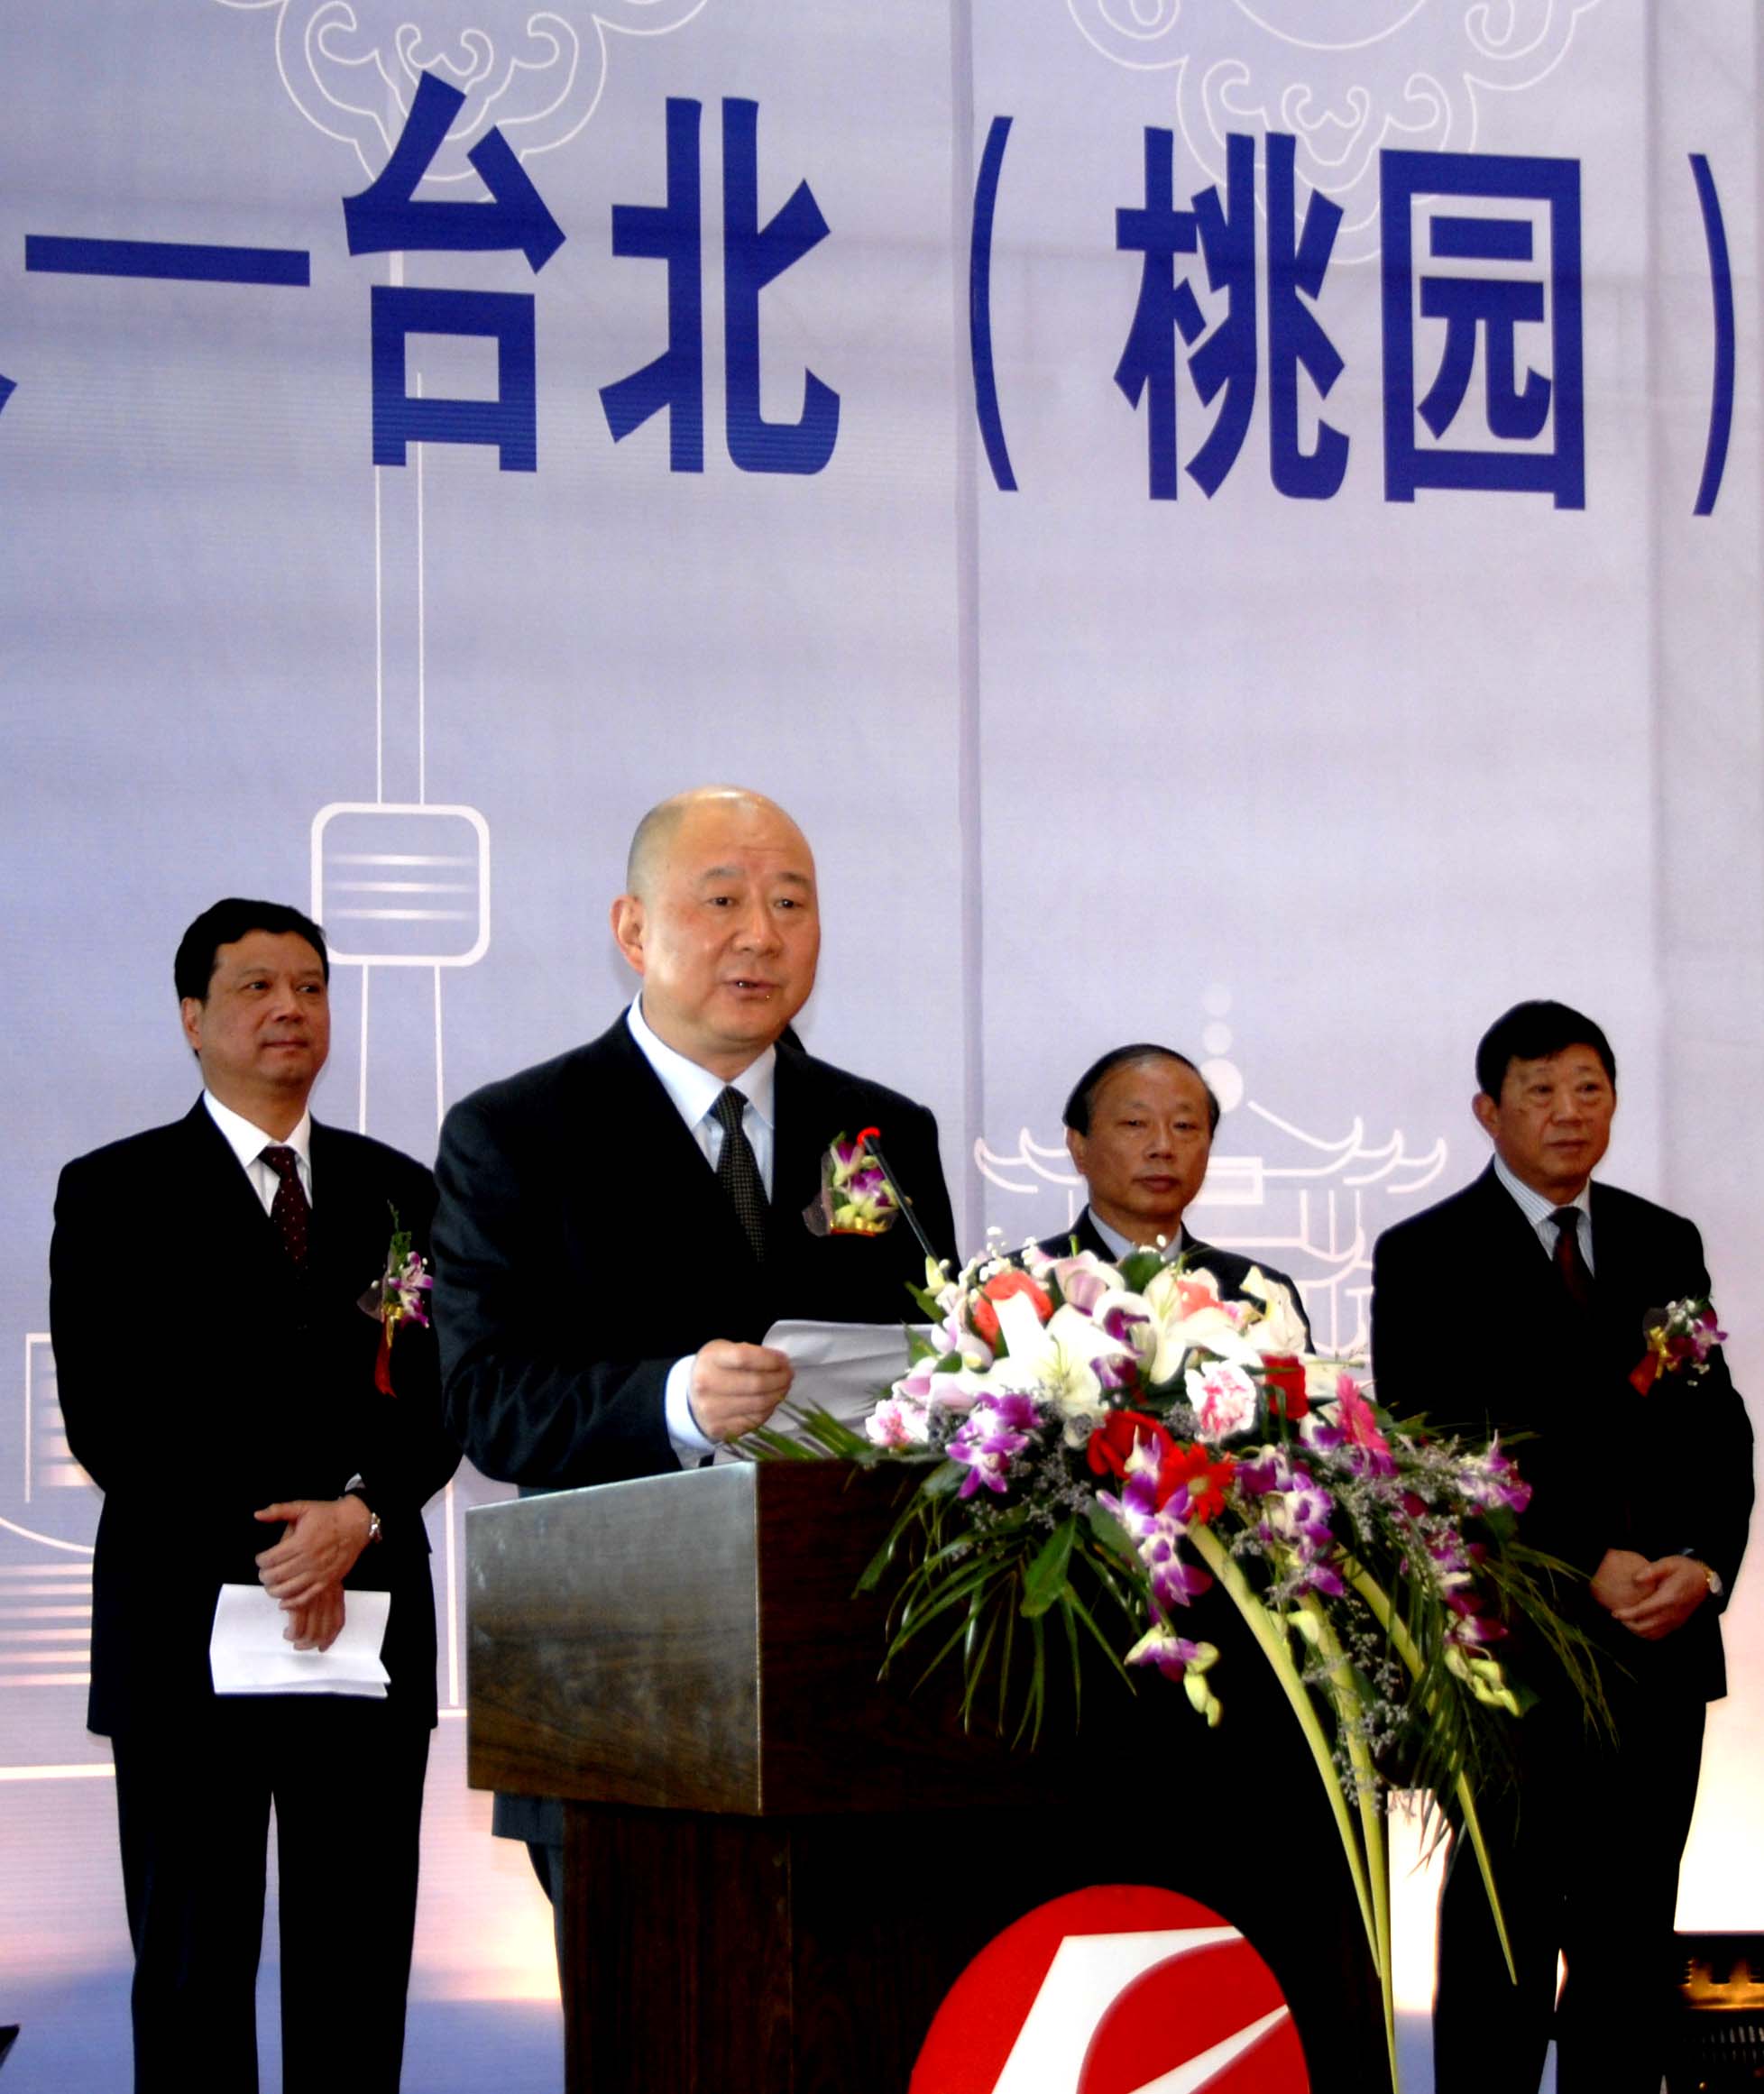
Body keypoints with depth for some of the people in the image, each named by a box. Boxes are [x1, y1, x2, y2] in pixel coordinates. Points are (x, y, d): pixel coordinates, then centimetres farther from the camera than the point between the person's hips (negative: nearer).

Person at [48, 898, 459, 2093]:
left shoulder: (400, 1193, 14)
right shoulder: (115, 1193, 4)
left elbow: (442, 1401, 6)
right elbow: (105, 1420, -4)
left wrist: (361, 1512, -13)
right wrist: (260, 1545, -13)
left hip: (369, 1619, 3)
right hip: (187, 1624, -3)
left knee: (360, 1966, 3)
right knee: (192, 1963, 1)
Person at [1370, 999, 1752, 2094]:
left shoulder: (1667, 1246, 13)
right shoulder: (1427, 1257, -1)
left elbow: (1718, 1431, 10)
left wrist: (1703, 1566, -9)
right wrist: (1587, 1570, -14)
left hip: (1662, 1647, 4)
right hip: (1515, 1652, -4)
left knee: (1630, 1944, 7)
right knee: (1503, 1940, 0)